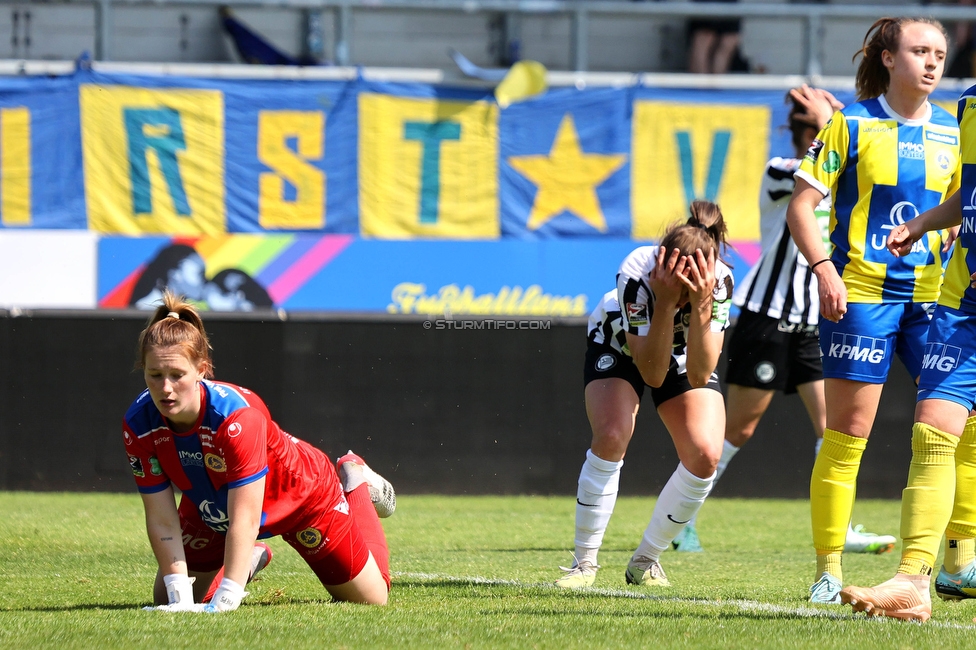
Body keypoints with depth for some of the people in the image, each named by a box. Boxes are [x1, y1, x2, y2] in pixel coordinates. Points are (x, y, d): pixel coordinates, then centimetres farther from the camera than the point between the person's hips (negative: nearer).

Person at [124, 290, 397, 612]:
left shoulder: (238, 415, -43)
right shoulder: (138, 425, -29)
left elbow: (244, 520, -43)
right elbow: (162, 520, -24)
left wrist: (223, 602, -49)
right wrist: (180, 598, -32)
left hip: (301, 495, -4)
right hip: (211, 507, 4)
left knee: (372, 598, 9)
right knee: (166, 597, 3)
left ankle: (355, 483, 34)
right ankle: (250, 558, 30)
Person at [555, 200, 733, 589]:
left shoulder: (719, 281, -35)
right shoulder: (636, 273, -39)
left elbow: (698, 375, -39)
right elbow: (652, 374, -39)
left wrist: (699, 304, -50)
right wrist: (666, 301, -50)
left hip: (686, 352, 2)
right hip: (619, 344, -2)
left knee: (705, 455, -17)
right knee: (612, 437, -27)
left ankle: (646, 561, 4)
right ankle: (585, 563, -11)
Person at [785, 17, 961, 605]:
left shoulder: (952, 134, 10)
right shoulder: (852, 124, -2)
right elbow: (802, 205, -3)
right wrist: (824, 268, -16)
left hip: (933, 296, 4)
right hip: (860, 293, -4)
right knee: (848, 434, -4)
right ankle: (829, 571, 4)